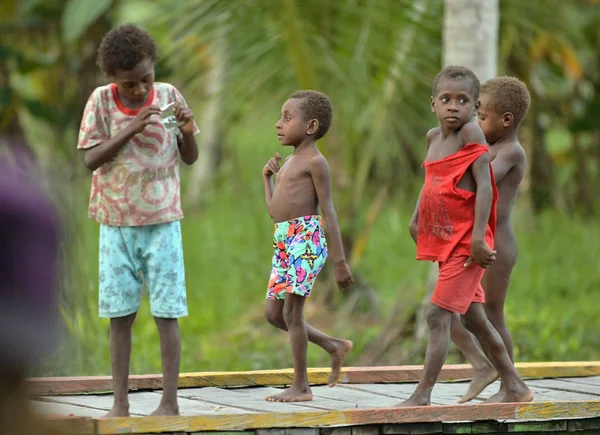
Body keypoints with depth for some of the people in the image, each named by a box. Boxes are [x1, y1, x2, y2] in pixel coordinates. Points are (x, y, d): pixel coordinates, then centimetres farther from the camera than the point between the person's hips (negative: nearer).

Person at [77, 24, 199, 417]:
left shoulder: (168, 95, -2)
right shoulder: (101, 101, -4)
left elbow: (190, 158, 5)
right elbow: (91, 159, -10)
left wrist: (188, 132, -16)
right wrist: (131, 129, -21)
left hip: (162, 221, 0)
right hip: (117, 223, 0)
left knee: (167, 312, -2)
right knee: (120, 314, 2)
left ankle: (170, 400, 1)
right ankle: (121, 403, 7)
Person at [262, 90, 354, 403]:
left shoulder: (315, 162, -6)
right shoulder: (289, 163, 21)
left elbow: (328, 212, -10)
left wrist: (340, 261, -13)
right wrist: (267, 177, 25)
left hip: (306, 240, -9)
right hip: (283, 243, 9)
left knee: (291, 310, -9)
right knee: (273, 313, 9)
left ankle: (301, 386, -3)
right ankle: (334, 347, 22)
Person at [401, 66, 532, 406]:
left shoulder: (471, 133, -12)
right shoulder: (434, 137, 11)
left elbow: (484, 185, -19)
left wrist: (478, 237, -24)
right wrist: (416, 219, 14)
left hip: (467, 244, -9)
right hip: (446, 242, 9)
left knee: (438, 315, -11)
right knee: (474, 318, 14)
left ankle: (423, 394, -9)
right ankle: (516, 387, 23)